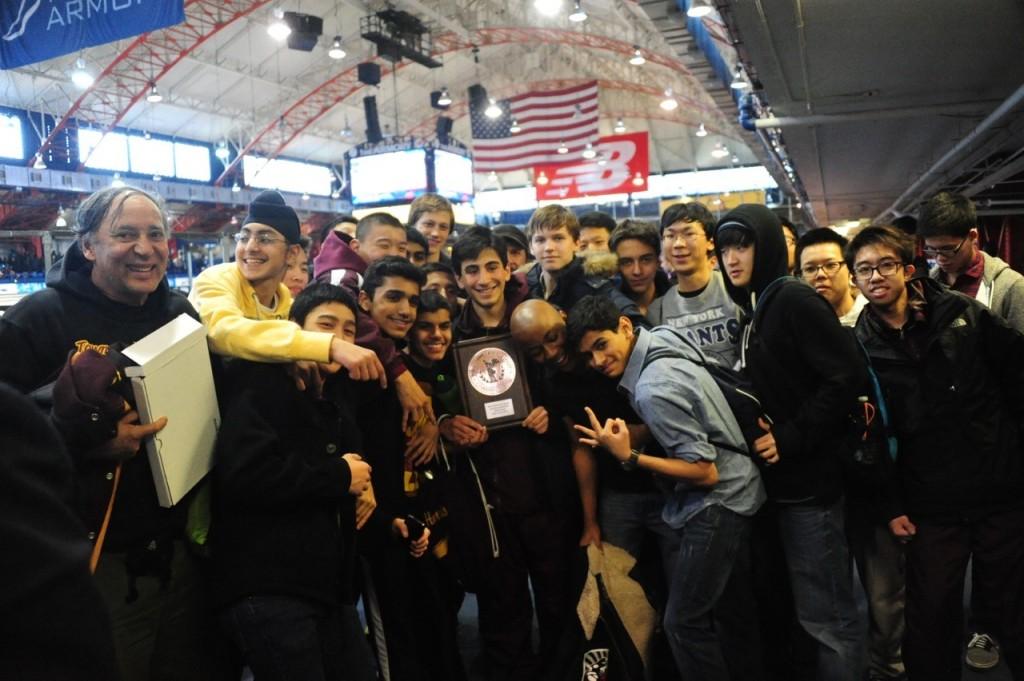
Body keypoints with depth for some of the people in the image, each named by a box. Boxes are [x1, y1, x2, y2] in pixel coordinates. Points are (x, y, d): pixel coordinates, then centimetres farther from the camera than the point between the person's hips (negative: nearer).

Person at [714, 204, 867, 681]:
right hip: (783, 480, 9)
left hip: (810, 479, -9)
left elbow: (847, 377, -21)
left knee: (825, 615, 1)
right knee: (813, 607, 20)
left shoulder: (793, 299, -13)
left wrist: (791, 436, -19)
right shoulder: (753, 309, 13)